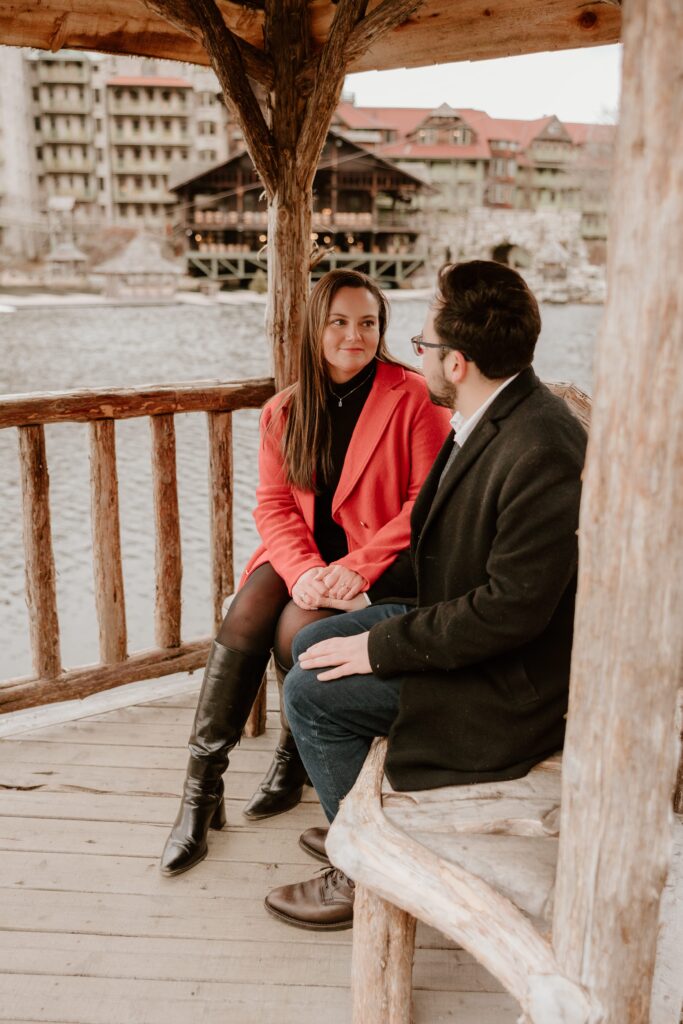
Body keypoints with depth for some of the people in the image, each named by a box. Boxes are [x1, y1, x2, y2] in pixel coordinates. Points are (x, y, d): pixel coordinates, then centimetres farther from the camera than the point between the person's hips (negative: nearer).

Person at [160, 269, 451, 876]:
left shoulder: (412, 397, -7)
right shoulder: (285, 412, 8)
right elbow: (274, 505, 2)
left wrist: (358, 566, -22)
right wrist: (303, 569, -19)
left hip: (379, 565, -4)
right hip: (303, 557, 4)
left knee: (298, 628, -27)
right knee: (247, 614, -23)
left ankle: (295, 759, 3)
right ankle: (202, 787, -14)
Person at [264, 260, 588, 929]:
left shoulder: (541, 454, -30)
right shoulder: (488, 417, 1)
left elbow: (511, 609, -29)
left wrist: (382, 645, -21)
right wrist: (375, 585, 8)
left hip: (511, 679, -10)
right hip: (459, 612, 10)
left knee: (313, 693, -10)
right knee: (311, 646, 11)